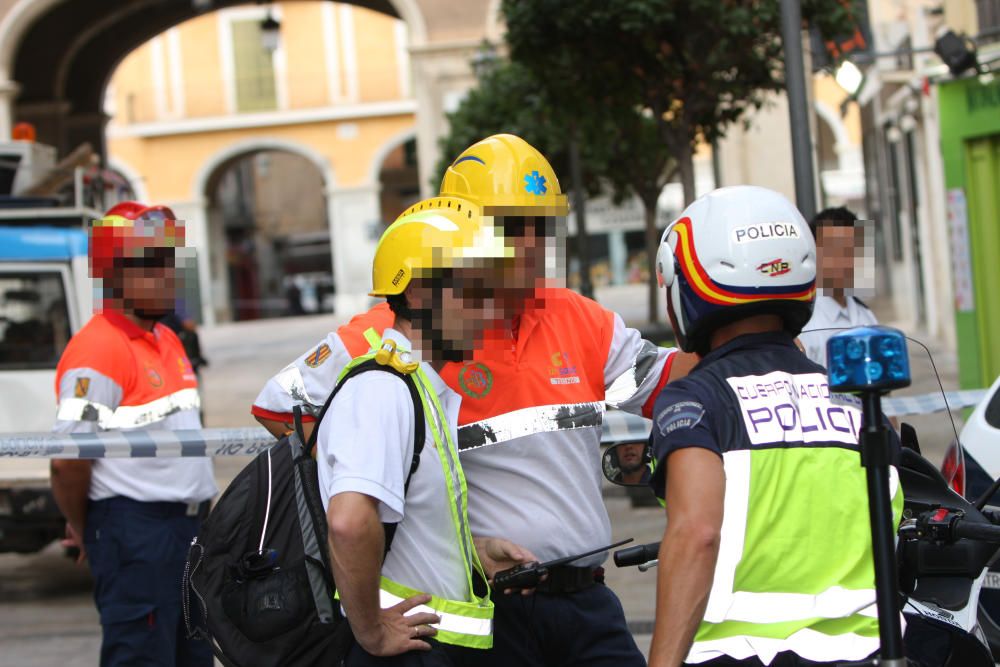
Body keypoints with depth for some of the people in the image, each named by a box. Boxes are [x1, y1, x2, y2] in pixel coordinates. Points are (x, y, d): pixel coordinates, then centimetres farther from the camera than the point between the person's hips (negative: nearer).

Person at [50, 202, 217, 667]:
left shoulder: (167, 340, 14)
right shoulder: (98, 350, -16)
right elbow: (68, 462, -18)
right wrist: (84, 530, -4)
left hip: (188, 523, 10)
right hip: (135, 531, -9)